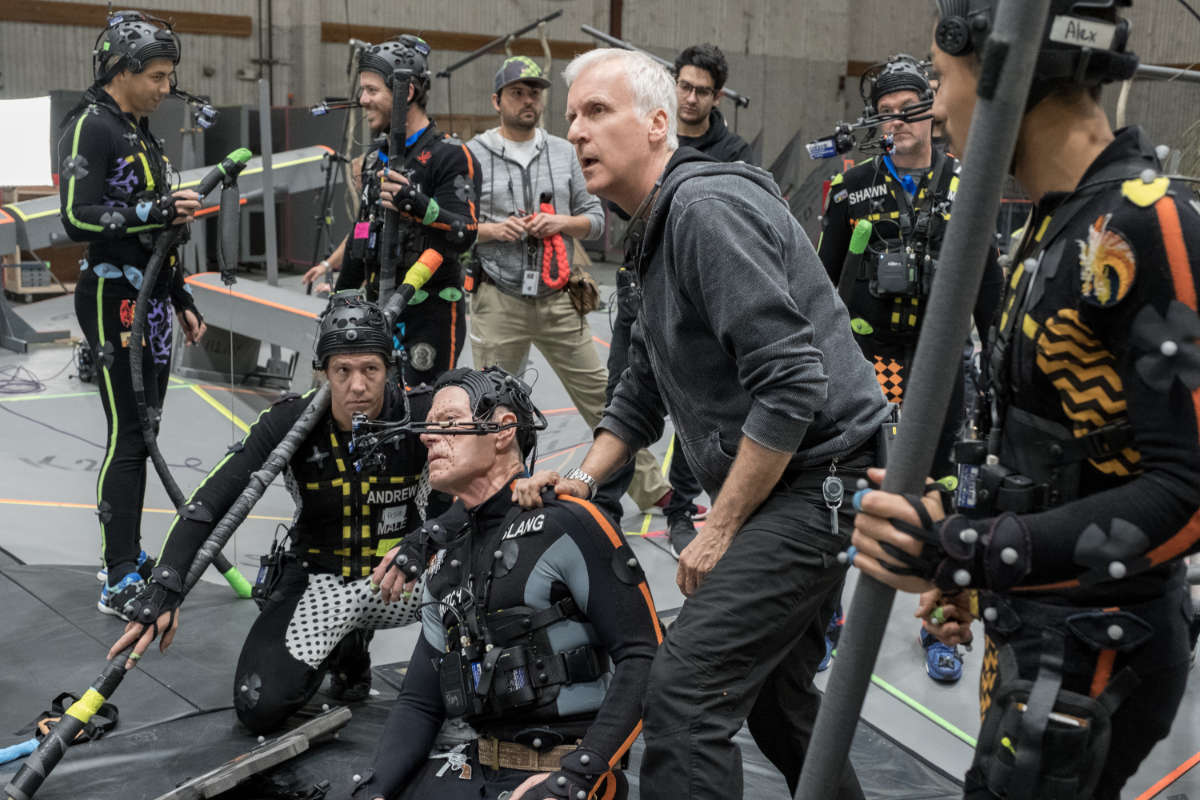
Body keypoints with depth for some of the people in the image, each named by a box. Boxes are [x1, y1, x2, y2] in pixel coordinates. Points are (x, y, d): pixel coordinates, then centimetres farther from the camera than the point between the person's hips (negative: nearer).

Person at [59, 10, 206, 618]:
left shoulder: (141, 133, 19)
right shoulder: (90, 128, -9)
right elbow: (79, 220, -19)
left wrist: (182, 300, 23)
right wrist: (158, 209, -25)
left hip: (151, 300, 9)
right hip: (113, 299, -9)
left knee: (143, 432, 12)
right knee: (129, 437, -10)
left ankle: (130, 557, 23)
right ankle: (118, 584, -5)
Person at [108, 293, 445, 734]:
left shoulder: (420, 414, -19)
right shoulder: (290, 423, -18)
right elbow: (208, 501, -20)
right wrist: (163, 591, -33)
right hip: (319, 578, 0)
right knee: (259, 709, -16)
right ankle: (345, 645, 16)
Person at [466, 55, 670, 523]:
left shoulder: (563, 153, 12)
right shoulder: (473, 156, 2)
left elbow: (596, 217, 13)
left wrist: (561, 222, -7)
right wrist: (492, 229, -15)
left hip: (558, 301, 2)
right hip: (499, 303, -2)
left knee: (600, 396, 4)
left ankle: (649, 489, 11)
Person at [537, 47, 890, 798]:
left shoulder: (708, 208, -18)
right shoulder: (662, 229, 15)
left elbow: (793, 386, -25)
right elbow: (642, 390, 22)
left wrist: (720, 530, -18)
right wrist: (581, 478, 9)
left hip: (817, 486, -11)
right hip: (803, 490, 11)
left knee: (687, 696, -13)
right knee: (775, 688, 22)